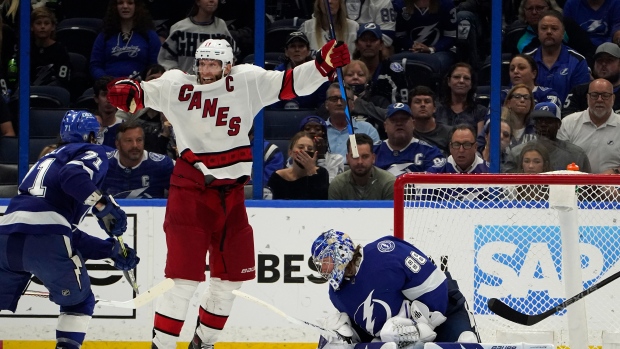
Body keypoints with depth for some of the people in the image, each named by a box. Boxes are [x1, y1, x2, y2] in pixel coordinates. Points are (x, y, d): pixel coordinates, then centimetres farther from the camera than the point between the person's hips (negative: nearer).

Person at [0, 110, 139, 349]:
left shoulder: (47, 160, 36)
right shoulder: (91, 153, 14)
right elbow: (72, 176, -13)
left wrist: (110, 249, 30)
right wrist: (103, 206, -14)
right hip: (44, 238, -6)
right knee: (79, 302, 16)